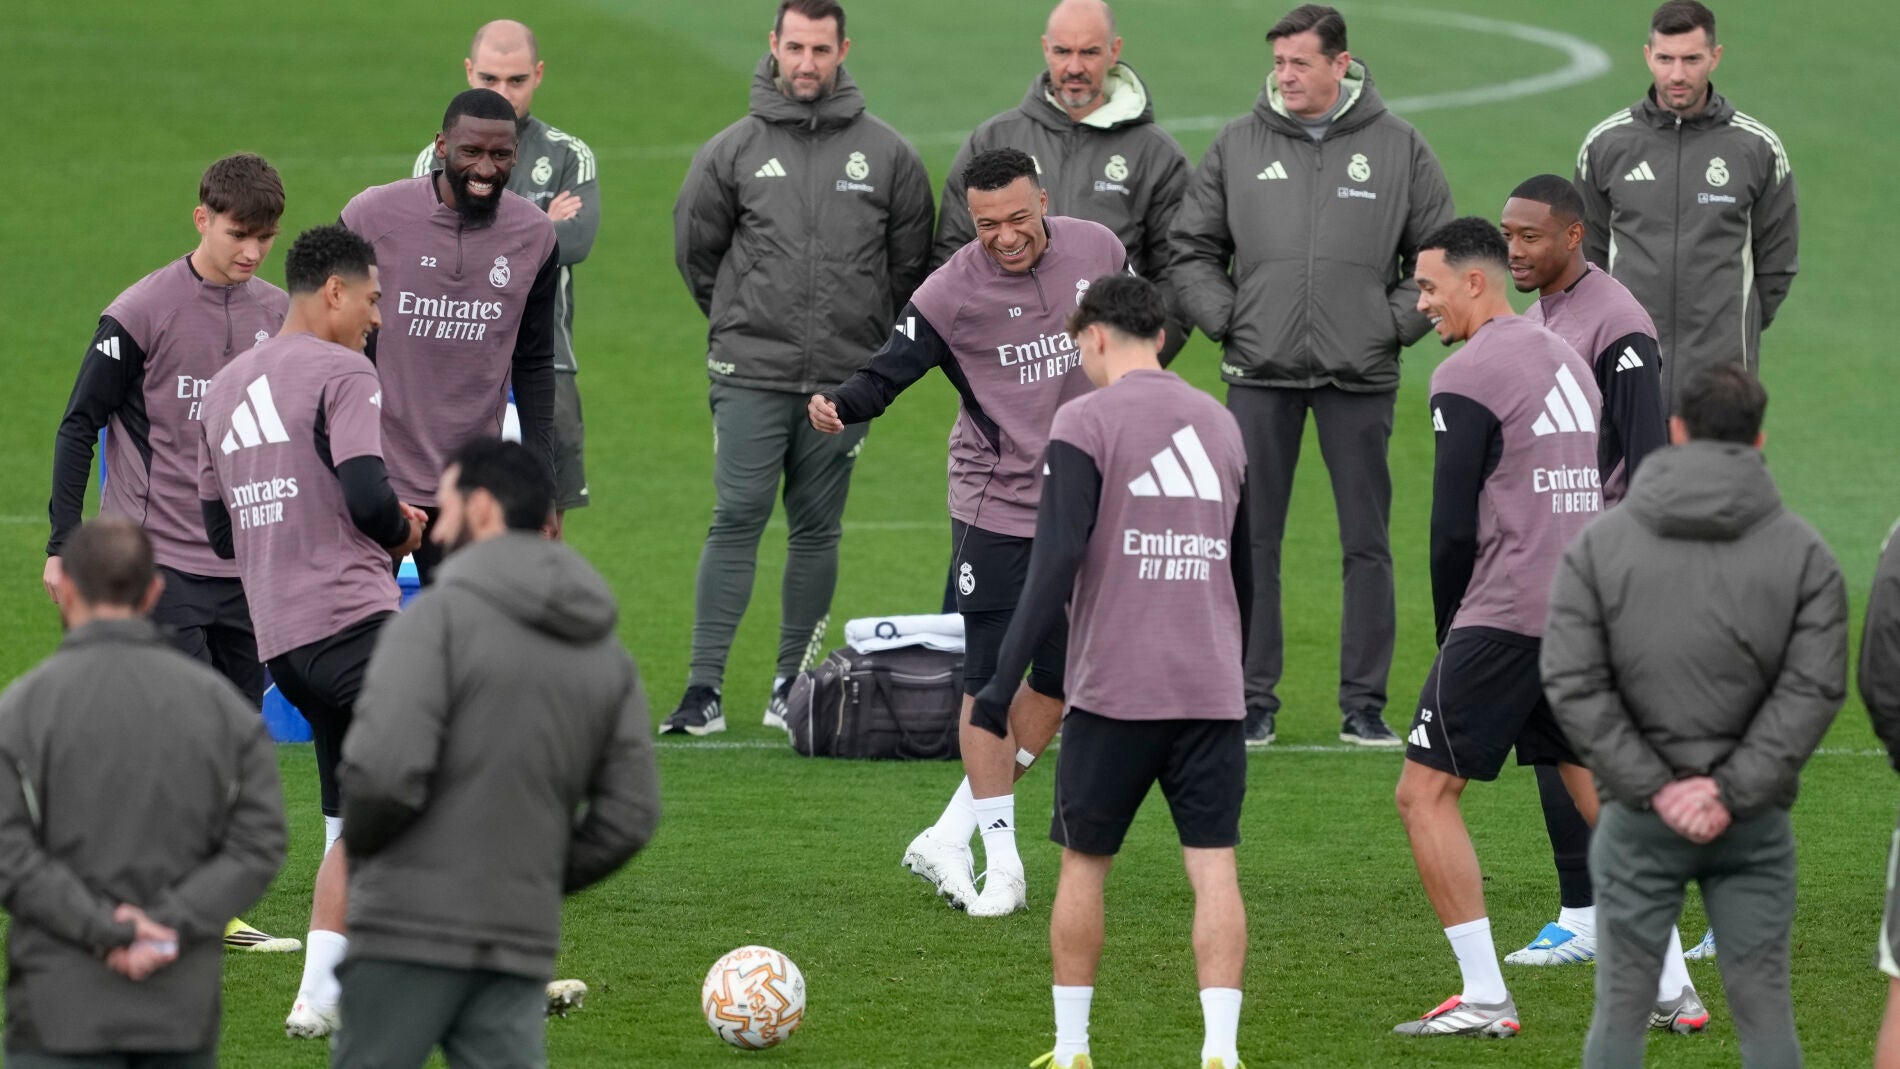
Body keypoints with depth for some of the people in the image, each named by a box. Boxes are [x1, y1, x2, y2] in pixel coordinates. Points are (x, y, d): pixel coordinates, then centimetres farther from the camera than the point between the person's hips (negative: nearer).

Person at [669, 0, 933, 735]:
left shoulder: (887, 155, 3)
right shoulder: (735, 151, 1)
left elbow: (912, 260, 12)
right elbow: (695, 246, 12)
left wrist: (870, 334, 11)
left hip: (845, 378, 1)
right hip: (751, 376, -1)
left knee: (818, 530, 6)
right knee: (736, 521, -7)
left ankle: (794, 683, 15)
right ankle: (703, 687, -6)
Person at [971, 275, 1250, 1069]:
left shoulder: (1086, 422, -4)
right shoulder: (1219, 424, 14)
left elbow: (1057, 559, -14)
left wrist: (1005, 679, -14)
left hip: (1115, 688, -4)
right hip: (1213, 691, 4)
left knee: (1083, 862, 10)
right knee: (1213, 866, -1)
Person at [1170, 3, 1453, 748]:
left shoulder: (1398, 148, 3)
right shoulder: (1239, 145, 5)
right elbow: (1191, 249, 11)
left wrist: (1397, 324, -3)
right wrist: (1224, 320, -1)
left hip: (1361, 376, -1)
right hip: (1260, 375, 1)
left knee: (1367, 542, 2)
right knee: (1252, 540, 2)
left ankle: (1365, 704, 8)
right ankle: (1253, 700, 8)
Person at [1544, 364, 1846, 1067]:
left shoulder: (1598, 545, -1)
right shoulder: (1803, 551, -1)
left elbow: (1573, 685, -9)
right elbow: (1815, 686, -9)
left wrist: (1655, 789, -9)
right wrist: (1732, 791, -11)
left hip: (1638, 819, 0)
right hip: (1755, 824, 0)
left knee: (1622, 1008, 4)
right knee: (1764, 1009, 4)